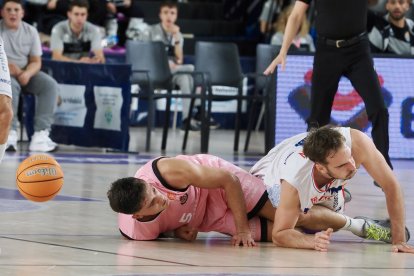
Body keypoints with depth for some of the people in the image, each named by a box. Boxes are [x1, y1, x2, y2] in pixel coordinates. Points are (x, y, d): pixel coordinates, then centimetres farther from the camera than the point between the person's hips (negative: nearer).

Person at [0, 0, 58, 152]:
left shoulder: (30, 31, 5)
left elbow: (36, 62, 1)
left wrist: (27, 74, -20)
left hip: (26, 73, 4)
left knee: (50, 84, -21)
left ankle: (41, 133, -31)